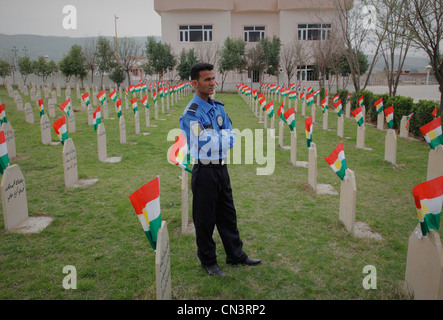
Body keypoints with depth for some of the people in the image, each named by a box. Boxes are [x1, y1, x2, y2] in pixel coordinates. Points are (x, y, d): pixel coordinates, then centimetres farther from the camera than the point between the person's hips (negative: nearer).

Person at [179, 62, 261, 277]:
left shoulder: (218, 107, 8)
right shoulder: (191, 113, -16)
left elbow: (232, 138, 4)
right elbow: (205, 144, -24)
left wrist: (215, 138, -14)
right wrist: (224, 136, -8)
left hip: (222, 168, 7)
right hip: (204, 172, -7)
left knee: (228, 215, 19)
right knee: (205, 219, 8)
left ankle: (236, 254, 35)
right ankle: (208, 261, 27)